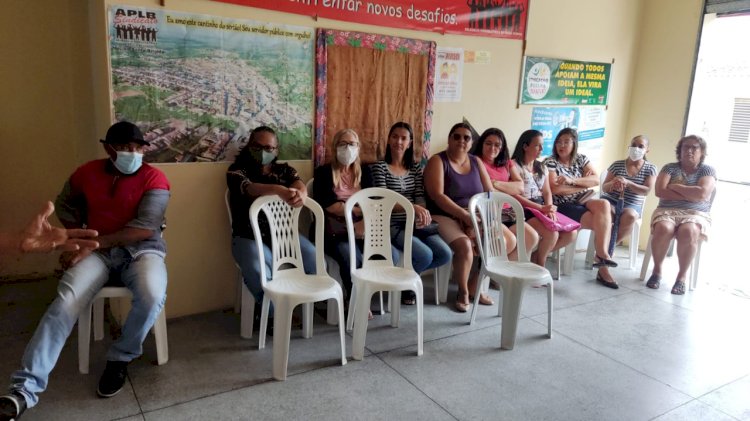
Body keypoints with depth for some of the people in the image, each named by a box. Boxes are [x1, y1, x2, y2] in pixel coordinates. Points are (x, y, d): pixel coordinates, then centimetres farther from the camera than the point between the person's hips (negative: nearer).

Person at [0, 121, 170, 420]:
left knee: (152, 297, -34)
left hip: (140, 249, -2)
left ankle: (120, 358, -6)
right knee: (65, 301, -24)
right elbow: (65, 205, 25)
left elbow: (145, 228, -17)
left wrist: (92, 243, -20)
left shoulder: (153, 178, -7)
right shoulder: (87, 173, 5)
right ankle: (25, 389, -21)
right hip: (95, 250, 3)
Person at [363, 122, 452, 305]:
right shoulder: (379, 167, -2)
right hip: (392, 226, -6)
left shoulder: (415, 168, 15)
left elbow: (420, 196, 6)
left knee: (445, 254, -13)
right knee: (425, 255, -26)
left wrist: (422, 212, -19)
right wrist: (413, 207, -27)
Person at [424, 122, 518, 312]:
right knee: (465, 245, -34)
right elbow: (437, 196, -18)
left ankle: (474, 285, 4)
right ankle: (463, 292, -4)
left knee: (509, 241, -12)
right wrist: (464, 215, -26)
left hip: (476, 217, 6)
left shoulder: (476, 162, 11)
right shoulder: (437, 161, -6)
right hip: (445, 217, -6)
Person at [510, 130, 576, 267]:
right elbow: (515, 196, -14)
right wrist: (541, 208, -20)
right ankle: (539, 263, 1)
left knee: (571, 233, -10)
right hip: (524, 210, -7)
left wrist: (549, 209, -10)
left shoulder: (542, 168, 17)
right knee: (552, 234, -28)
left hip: (542, 209, 8)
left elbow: (547, 192, 12)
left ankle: (538, 255, 9)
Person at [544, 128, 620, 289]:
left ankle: (601, 254, -27)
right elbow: (555, 189, -16)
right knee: (603, 222, -24)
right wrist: (583, 185, -6)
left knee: (604, 205, -28)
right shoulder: (550, 163, -3)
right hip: (563, 206, -5)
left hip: (583, 202, 5)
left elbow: (596, 180, -3)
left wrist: (572, 180, -19)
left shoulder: (581, 159, 11)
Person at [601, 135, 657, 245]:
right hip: (610, 200, 0)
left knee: (630, 215, -36)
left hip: (632, 205, 0)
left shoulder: (650, 168, 7)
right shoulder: (617, 164, 6)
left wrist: (627, 183, -23)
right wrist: (613, 183, -21)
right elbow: (604, 188, 4)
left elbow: (646, 190, -7)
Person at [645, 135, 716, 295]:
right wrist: (691, 195, -6)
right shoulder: (670, 168, 12)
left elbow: (702, 194, -10)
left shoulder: (708, 170, 9)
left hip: (696, 214, -1)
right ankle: (657, 270, -14)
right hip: (667, 211, 1)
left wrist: (674, 187, -2)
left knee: (688, 232, -37)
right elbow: (660, 191, -4)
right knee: (663, 229, -35)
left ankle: (682, 276, -20)